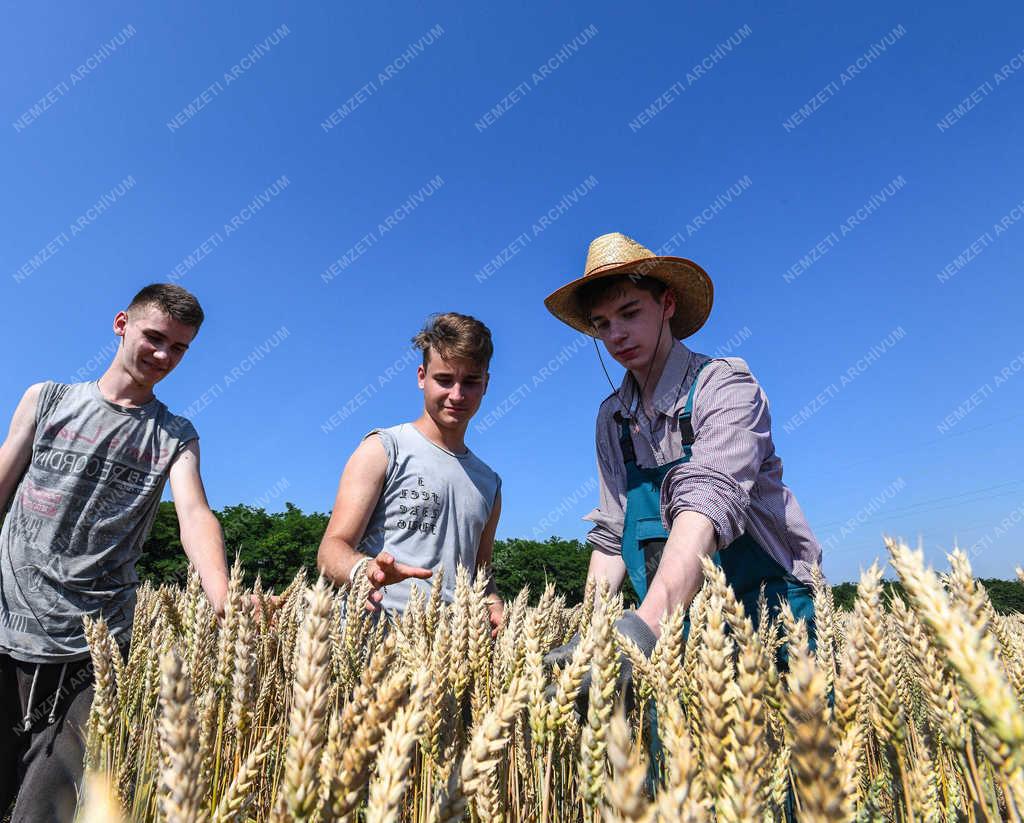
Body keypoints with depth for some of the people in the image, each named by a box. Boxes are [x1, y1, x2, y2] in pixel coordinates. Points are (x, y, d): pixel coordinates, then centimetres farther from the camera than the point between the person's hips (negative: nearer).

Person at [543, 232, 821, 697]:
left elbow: (709, 500, -30)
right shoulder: (611, 418, 5)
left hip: (763, 610, -4)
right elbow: (610, 534, 7)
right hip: (673, 629, 4)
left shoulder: (723, 384, -13)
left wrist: (644, 625, -43)